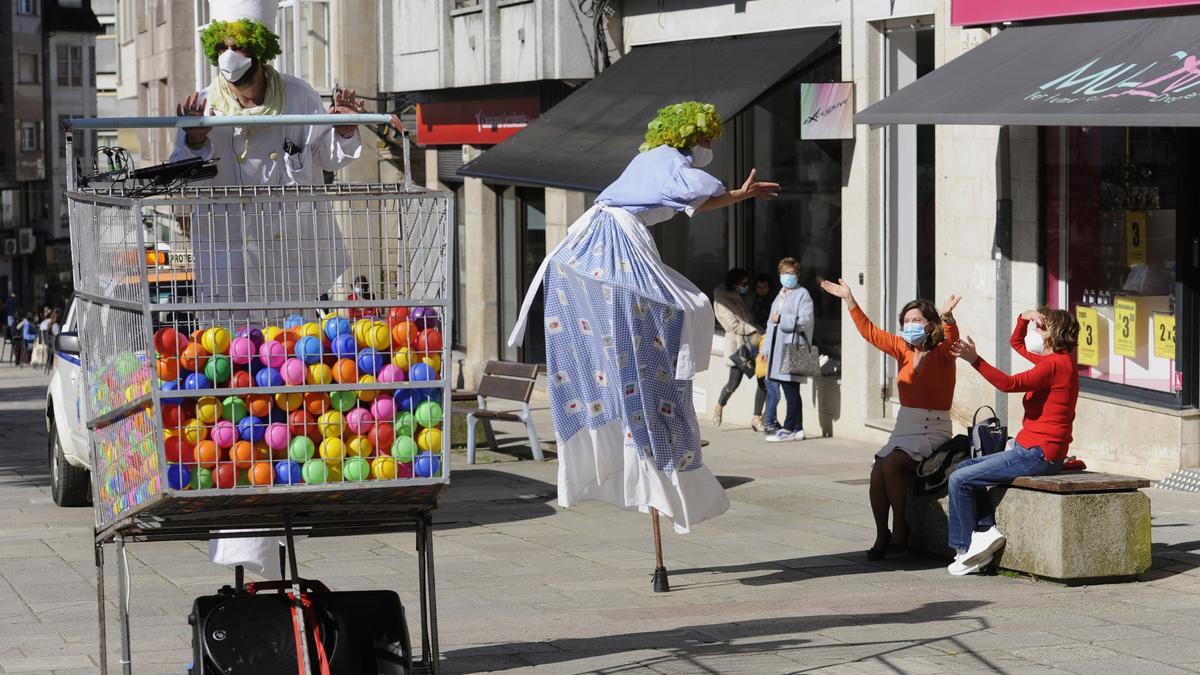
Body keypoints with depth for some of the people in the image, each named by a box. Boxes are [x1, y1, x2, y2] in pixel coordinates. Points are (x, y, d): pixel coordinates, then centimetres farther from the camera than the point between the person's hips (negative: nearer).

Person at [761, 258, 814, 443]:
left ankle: (789, 429, -6)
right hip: (778, 349, 8)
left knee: (791, 389, -7)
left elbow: (805, 320, -13)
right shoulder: (780, 295, 22)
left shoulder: (802, 294, -2)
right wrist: (767, 348, 20)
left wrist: (782, 319, -14)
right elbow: (772, 322, 25)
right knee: (790, 391, 8)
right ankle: (797, 429, 10)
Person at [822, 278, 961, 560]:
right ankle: (882, 535, -8)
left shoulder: (941, 354, -5)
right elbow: (870, 331, 15)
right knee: (877, 472, -21)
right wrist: (849, 300, 11)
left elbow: (952, 340, -27)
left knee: (891, 464, -29)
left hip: (933, 433, -5)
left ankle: (900, 530, -15)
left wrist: (947, 317, -47)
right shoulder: (903, 350, 12)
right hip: (904, 428, 5)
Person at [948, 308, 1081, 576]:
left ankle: (967, 548, -3)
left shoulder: (1056, 364, -17)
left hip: (1037, 454, -11)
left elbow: (1010, 384, -30)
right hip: (1030, 450, 11)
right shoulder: (1055, 360, 15)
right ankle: (986, 529, 2)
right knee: (964, 467, 16)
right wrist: (1023, 318, 12)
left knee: (960, 480, -10)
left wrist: (975, 360, -34)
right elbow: (1017, 343, 31)